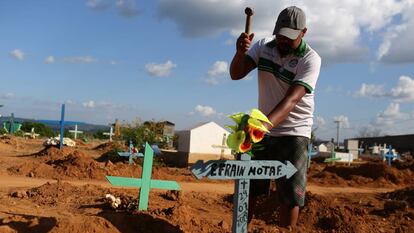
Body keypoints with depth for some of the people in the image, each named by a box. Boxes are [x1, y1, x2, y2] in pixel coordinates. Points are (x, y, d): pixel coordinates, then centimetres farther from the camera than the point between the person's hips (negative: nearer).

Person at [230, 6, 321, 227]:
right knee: (246, 187, 7)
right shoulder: (264, 45, -2)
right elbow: (236, 74, -9)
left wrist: (266, 123, -44)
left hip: (294, 134, -4)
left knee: (290, 196, -5)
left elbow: (291, 99, -28)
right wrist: (240, 52, -31)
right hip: (262, 130, 4)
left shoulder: (310, 59, -16)